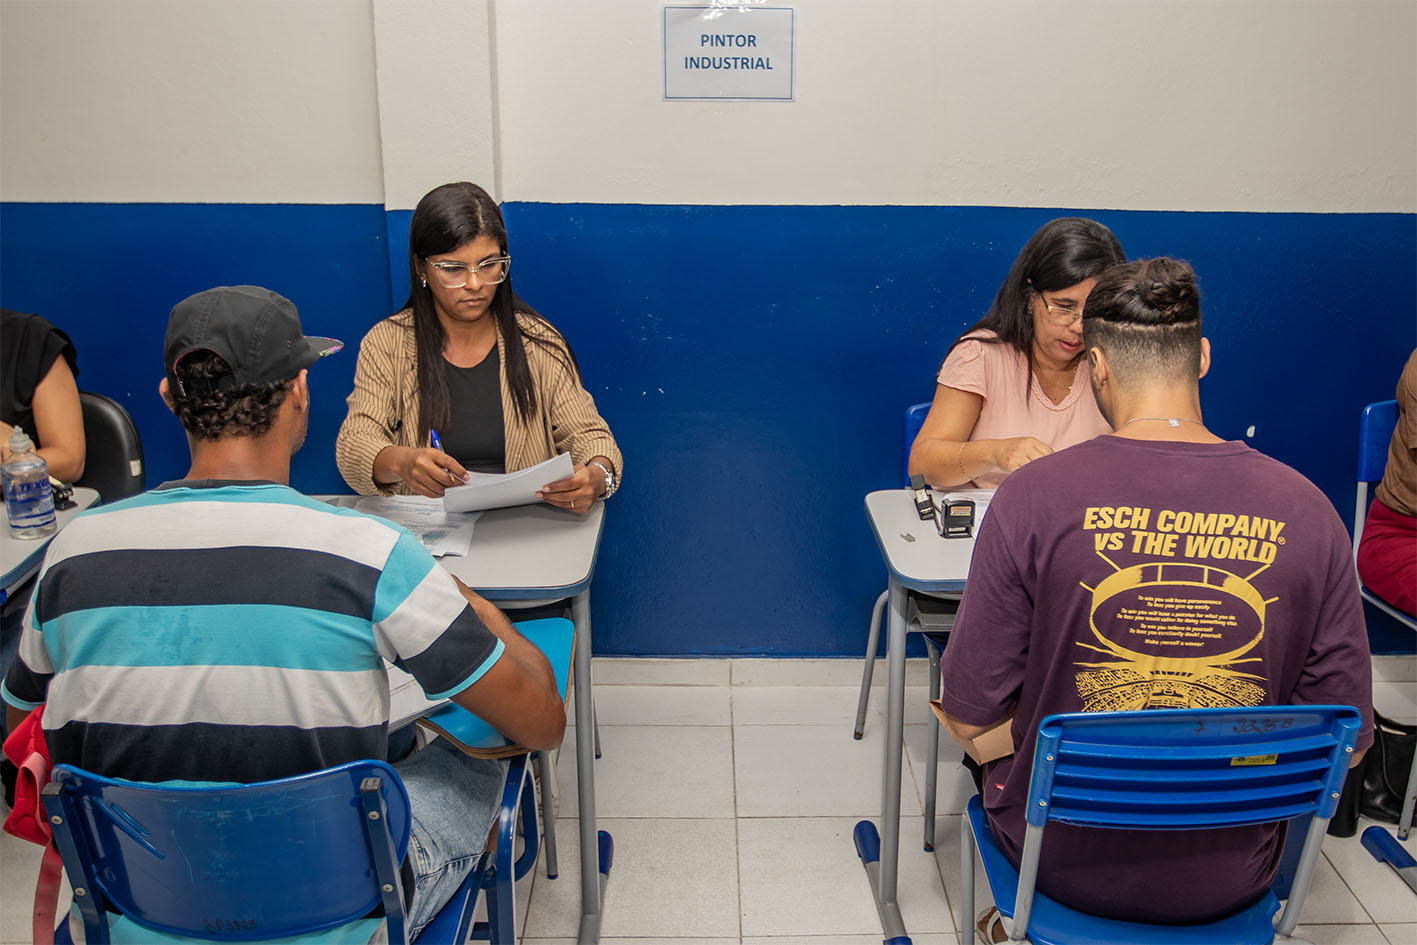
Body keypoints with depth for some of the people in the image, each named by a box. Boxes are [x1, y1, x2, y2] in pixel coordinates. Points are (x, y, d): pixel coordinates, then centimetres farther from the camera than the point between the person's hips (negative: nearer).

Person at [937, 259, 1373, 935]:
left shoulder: (1033, 495, -21)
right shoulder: (1306, 510, -14)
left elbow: (968, 719, -14)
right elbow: (1345, 741, -6)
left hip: (1065, 860, -2)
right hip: (1230, 883, 3)